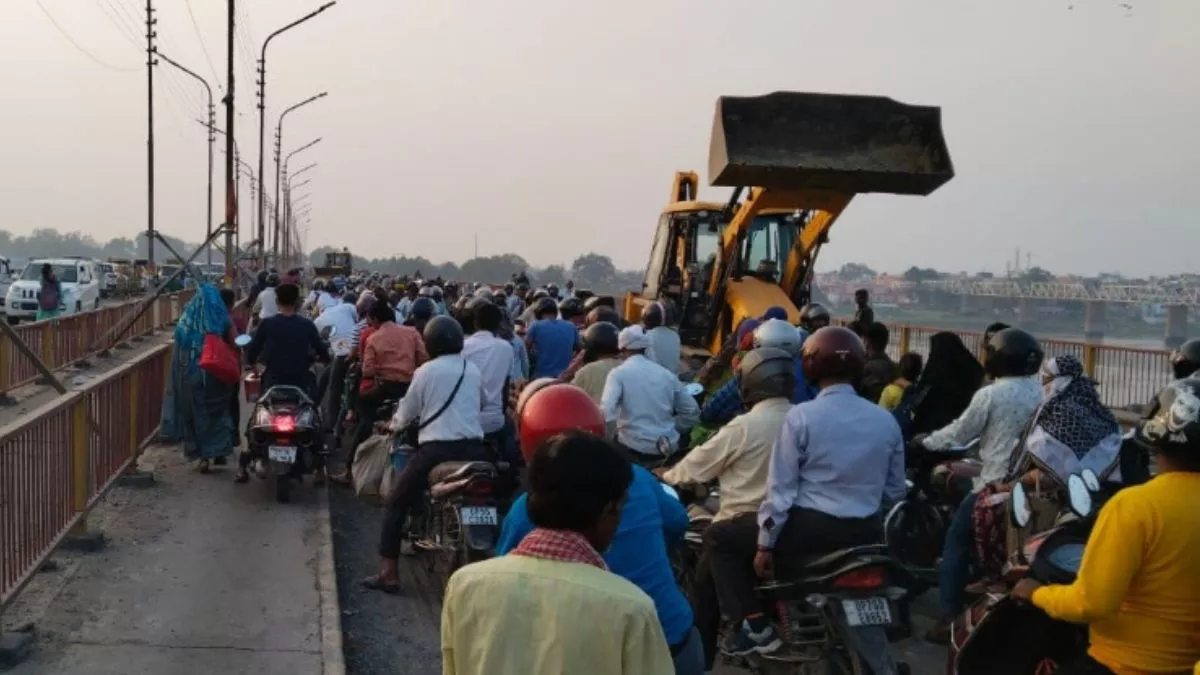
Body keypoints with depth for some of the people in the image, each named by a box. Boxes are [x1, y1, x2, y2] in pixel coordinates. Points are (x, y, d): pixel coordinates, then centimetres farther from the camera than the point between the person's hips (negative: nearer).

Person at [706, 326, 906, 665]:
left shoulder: (801, 416, -10)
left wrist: (765, 544, -4)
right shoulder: (886, 420, 4)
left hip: (813, 528, -5)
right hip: (867, 535, 6)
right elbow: (895, 491, 9)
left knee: (719, 540, 9)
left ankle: (756, 626, 2)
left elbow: (781, 486, -10)